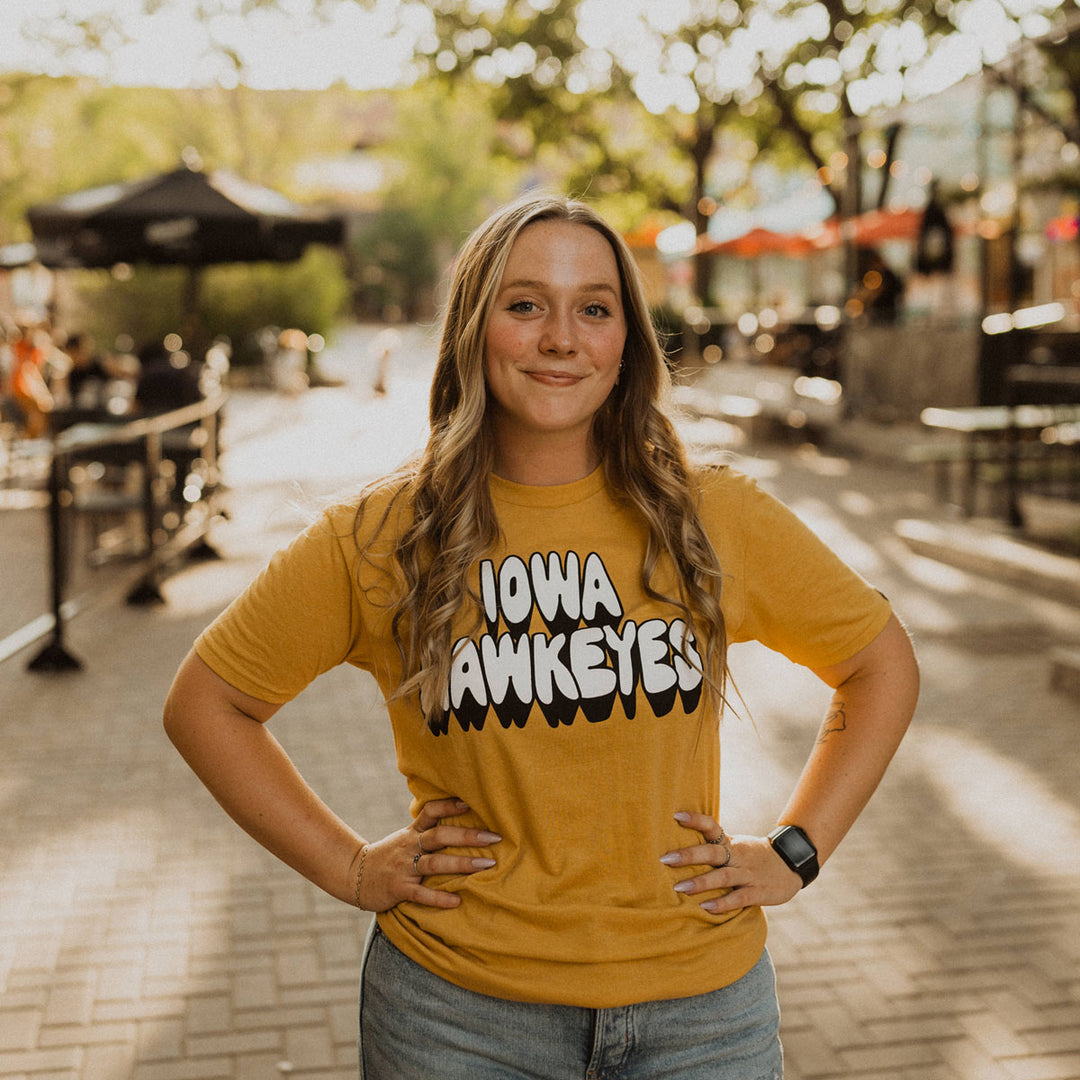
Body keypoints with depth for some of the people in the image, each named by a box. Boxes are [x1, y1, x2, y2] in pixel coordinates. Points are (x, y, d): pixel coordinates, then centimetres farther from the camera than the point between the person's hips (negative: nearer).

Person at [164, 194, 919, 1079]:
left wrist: (795, 852, 2)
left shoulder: (714, 520, -4)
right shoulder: (381, 539, -6)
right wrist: (346, 866, -2)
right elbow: (204, 702, 4)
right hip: (456, 1006, 0)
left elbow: (884, 666, 9)